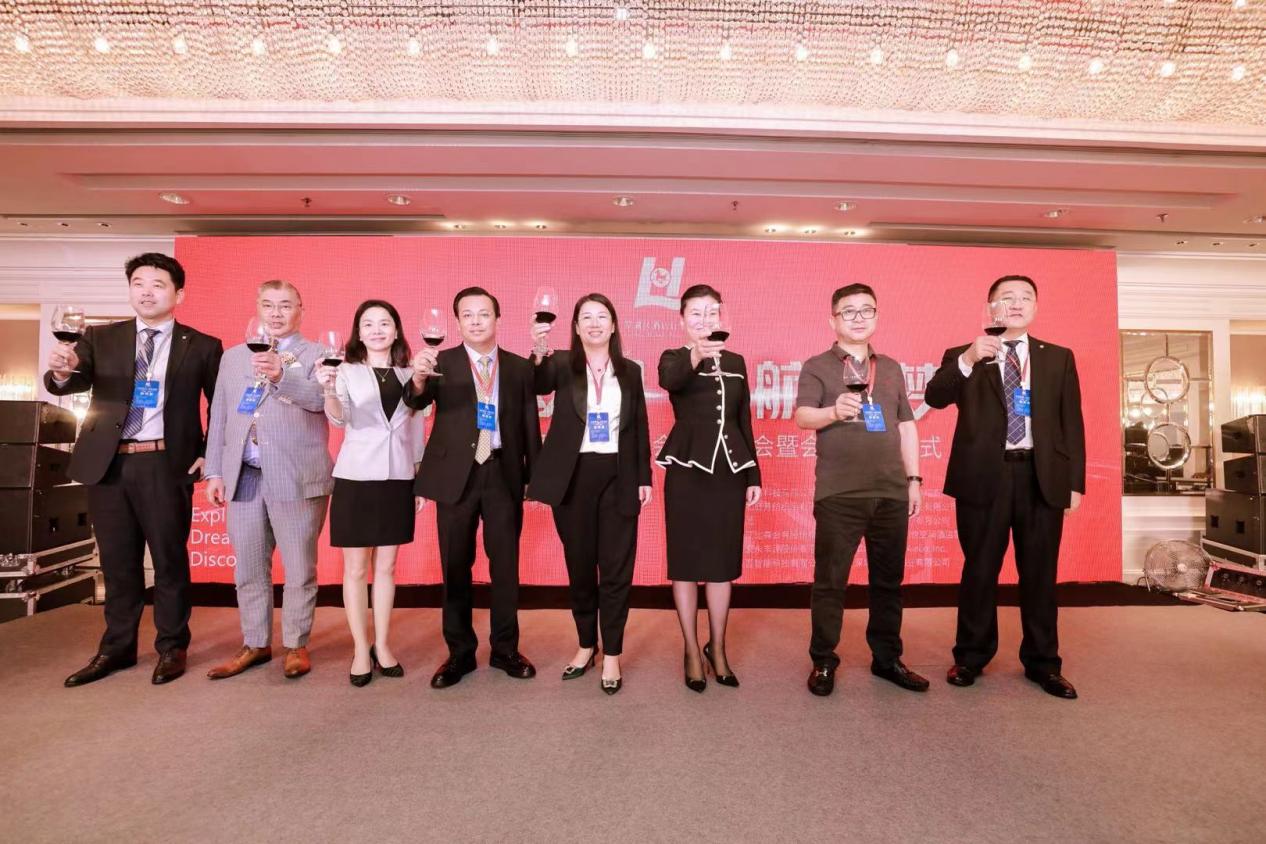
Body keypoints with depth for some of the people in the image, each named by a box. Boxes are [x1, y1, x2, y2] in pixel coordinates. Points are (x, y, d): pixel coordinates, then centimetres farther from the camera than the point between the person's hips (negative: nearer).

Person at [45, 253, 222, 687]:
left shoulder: (202, 346, 3)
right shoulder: (100, 337, 9)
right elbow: (69, 384, -3)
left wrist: (209, 455, 0)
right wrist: (61, 370, -26)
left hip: (165, 465, -3)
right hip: (107, 464, 3)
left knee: (169, 560, 4)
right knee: (117, 562, 13)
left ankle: (171, 648, 19)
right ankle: (117, 648, 27)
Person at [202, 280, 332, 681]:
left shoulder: (317, 355, 1)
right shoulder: (233, 357, 16)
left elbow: (321, 398, -19)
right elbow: (219, 418, 15)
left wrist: (280, 376, -35)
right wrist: (214, 471, 10)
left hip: (296, 478, -5)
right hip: (244, 477, 5)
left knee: (299, 567, 3)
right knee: (248, 567, 12)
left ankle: (296, 645, 17)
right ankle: (255, 644, 26)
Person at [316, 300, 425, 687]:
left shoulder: (409, 374, 7)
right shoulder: (346, 371, -2)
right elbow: (340, 418, -18)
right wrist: (329, 391, -39)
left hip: (398, 479, 3)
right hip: (356, 477, -2)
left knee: (386, 566, 11)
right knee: (355, 568, 5)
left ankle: (383, 645, 22)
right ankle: (360, 650, 17)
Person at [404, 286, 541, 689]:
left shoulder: (520, 366, 5)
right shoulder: (443, 362, 2)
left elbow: (530, 425, 5)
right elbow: (417, 401, -16)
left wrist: (535, 475, 0)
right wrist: (419, 378, -38)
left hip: (504, 474, 1)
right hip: (456, 474, 0)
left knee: (505, 565, 9)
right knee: (455, 567, 9)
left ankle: (505, 649, 24)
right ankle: (459, 652, 24)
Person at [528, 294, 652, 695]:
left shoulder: (630, 371, 7)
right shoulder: (563, 364, 2)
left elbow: (640, 428, 8)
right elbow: (540, 385, -21)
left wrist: (644, 478, 3)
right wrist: (538, 351, -40)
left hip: (619, 478, 1)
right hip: (574, 476, 0)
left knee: (616, 568, 3)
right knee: (579, 566, 11)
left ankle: (611, 655, 18)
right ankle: (586, 645, 30)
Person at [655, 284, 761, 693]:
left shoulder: (736, 362, 11)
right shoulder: (674, 357, -2)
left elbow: (744, 420, 13)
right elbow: (668, 380, -28)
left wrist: (754, 474, 10)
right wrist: (694, 357, -47)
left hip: (729, 471, 4)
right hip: (688, 471, -3)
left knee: (722, 562, 10)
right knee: (686, 561, 4)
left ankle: (717, 648, 26)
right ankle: (692, 651, 19)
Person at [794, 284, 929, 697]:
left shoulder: (891, 368, 15)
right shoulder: (817, 366, 1)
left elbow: (906, 426, 16)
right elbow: (802, 416, -11)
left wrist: (914, 479, 10)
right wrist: (834, 411, -32)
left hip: (891, 492, 5)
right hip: (839, 494, -4)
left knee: (889, 579, 12)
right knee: (830, 580, 2)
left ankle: (886, 658, 28)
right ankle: (823, 661, 16)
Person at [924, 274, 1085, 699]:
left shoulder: (1059, 358, 12)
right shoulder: (964, 355, 6)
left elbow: (1072, 421, 9)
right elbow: (934, 397, -11)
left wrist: (1075, 481, 4)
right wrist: (969, 359, -25)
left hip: (1042, 476, 2)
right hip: (984, 475, -2)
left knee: (1040, 572, 10)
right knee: (979, 570, 7)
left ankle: (1042, 662, 24)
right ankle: (971, 656, 21)